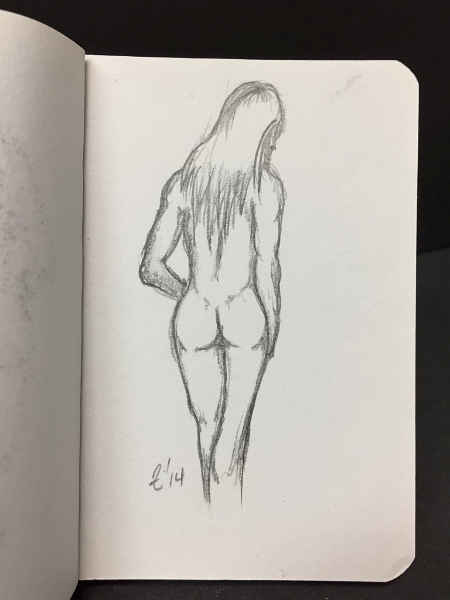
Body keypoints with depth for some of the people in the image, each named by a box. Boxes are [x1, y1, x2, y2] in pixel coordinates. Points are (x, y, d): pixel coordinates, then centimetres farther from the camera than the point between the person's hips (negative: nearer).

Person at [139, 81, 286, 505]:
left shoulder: (182, 180, 0)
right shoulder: (266, 184, -8)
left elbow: (151, 268, -1)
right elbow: (267, 265, -10)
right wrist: (273, 323, 4)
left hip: (193, 316, 3)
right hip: (245, 315, -3)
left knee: (206, 424, 20)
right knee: (234, 427, 13)